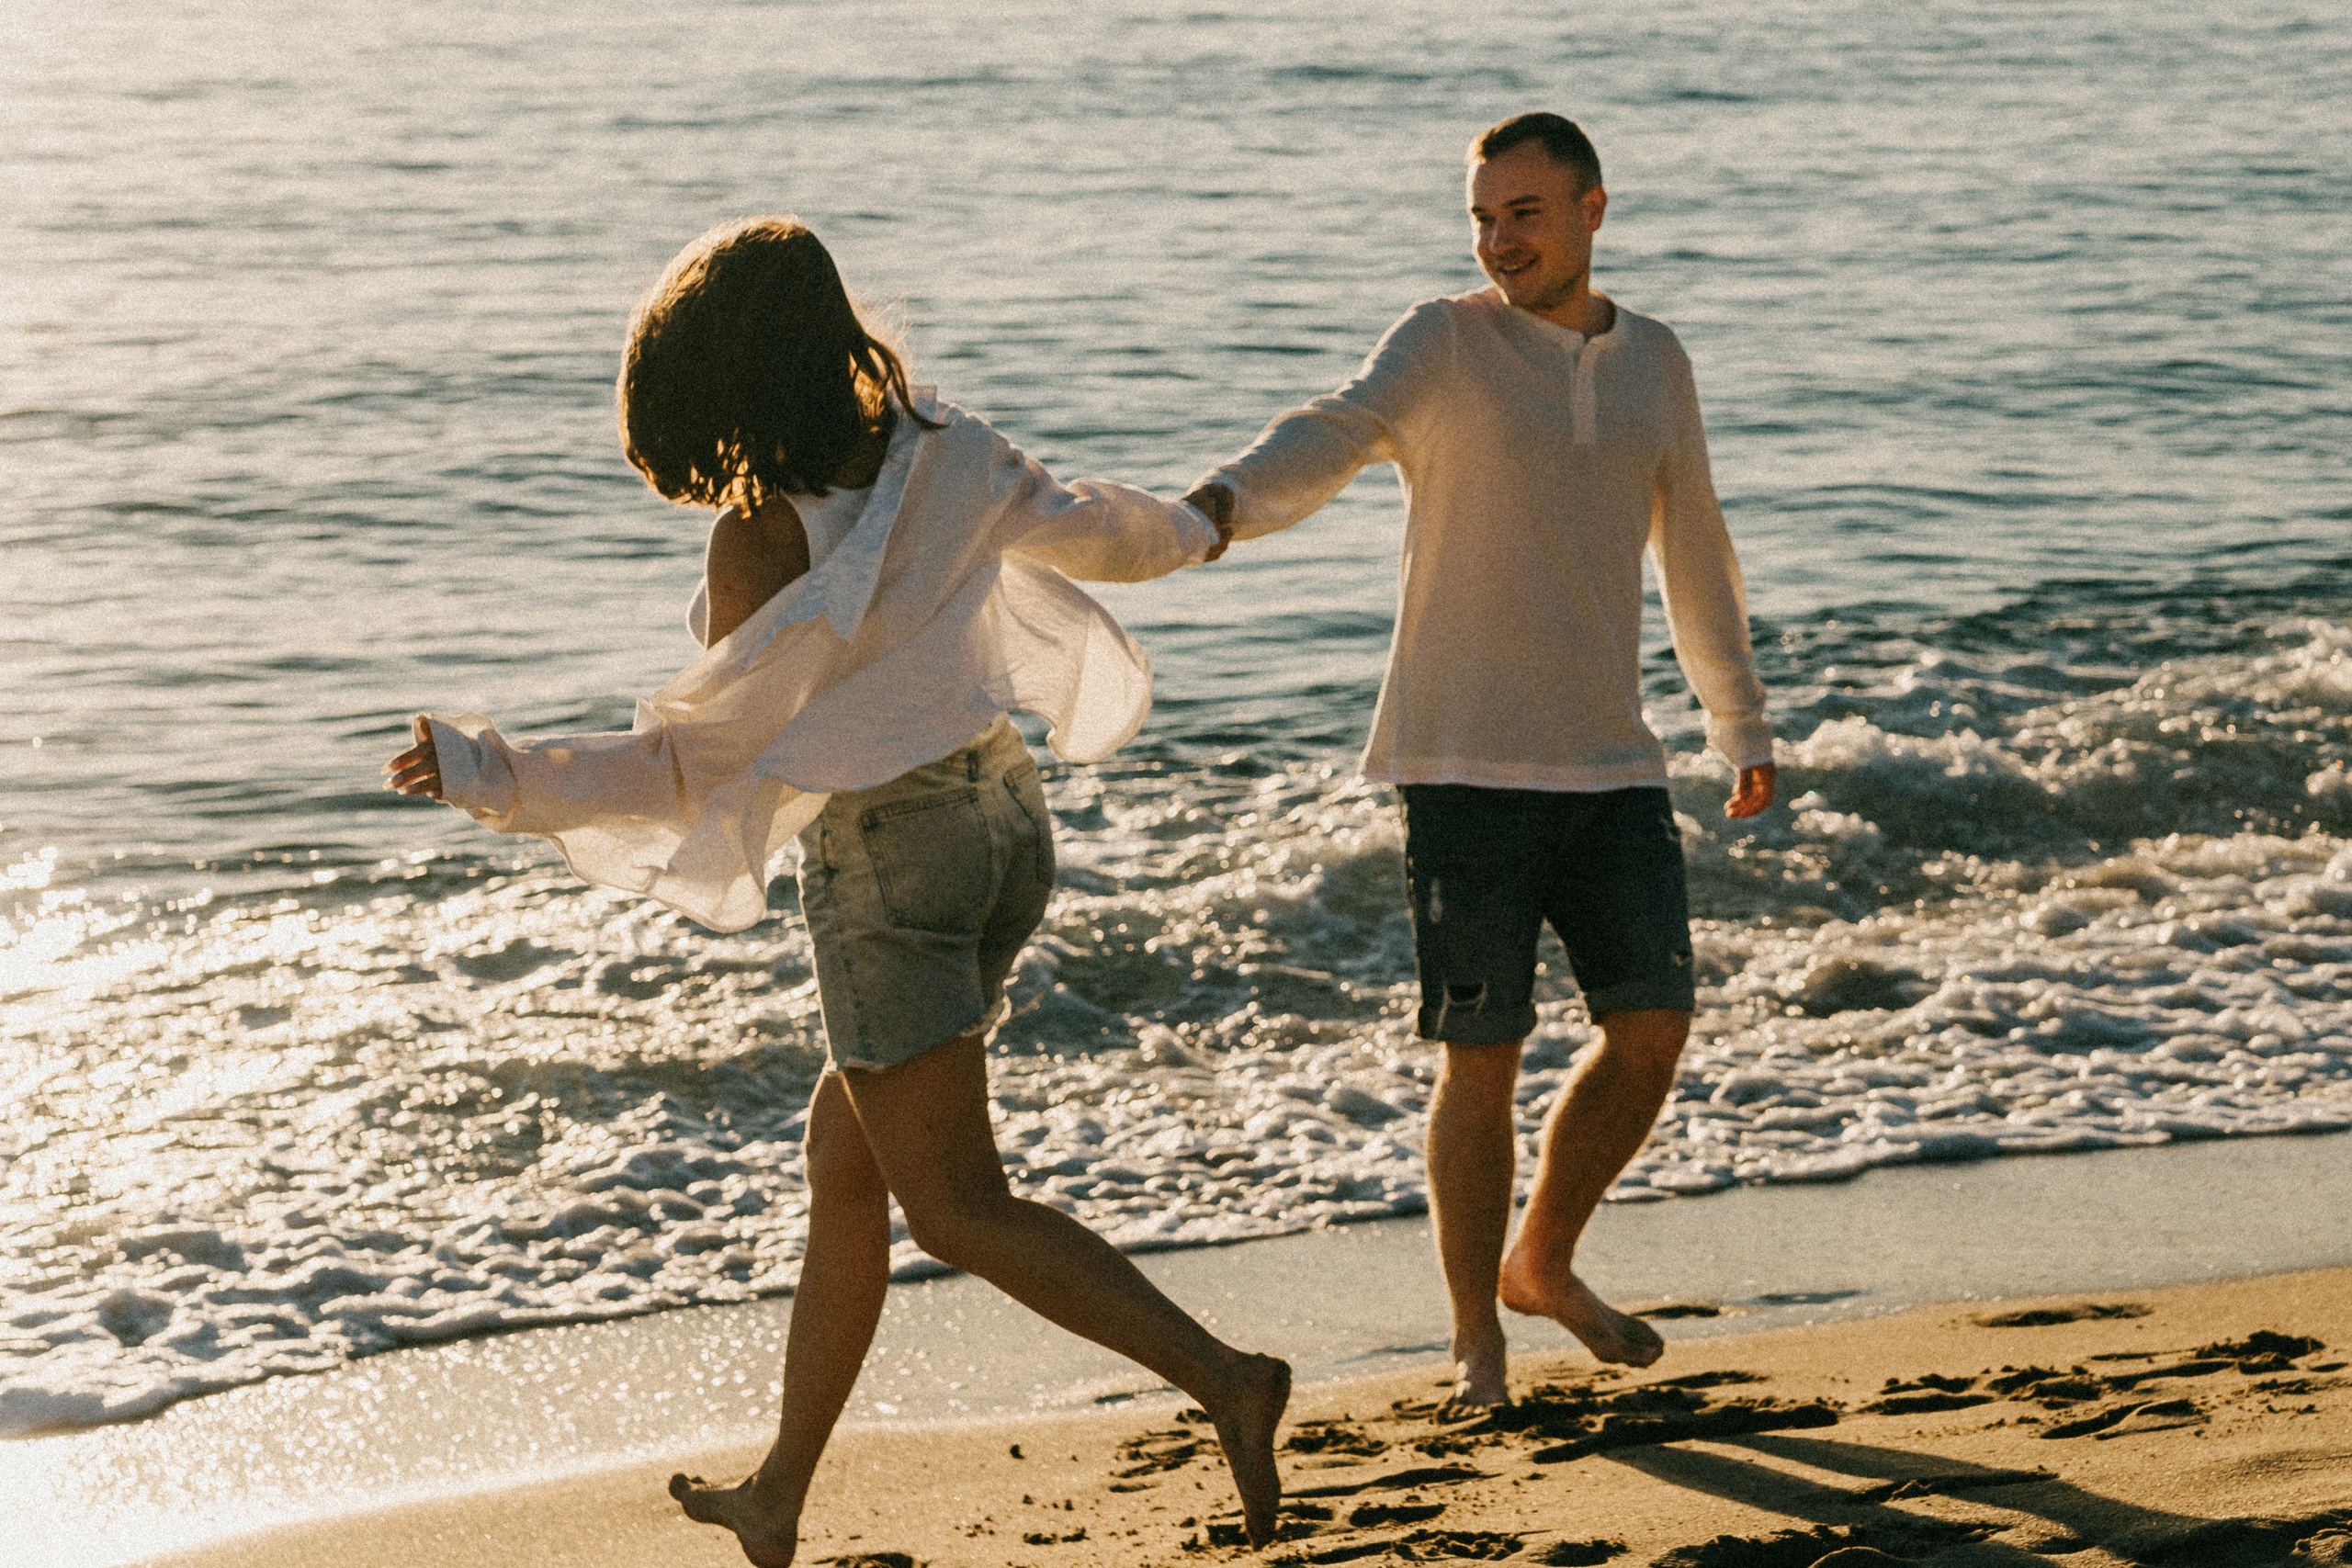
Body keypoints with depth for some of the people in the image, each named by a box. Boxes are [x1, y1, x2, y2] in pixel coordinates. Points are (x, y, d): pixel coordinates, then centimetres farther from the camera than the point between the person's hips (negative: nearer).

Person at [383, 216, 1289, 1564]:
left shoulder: (762, 540, -18)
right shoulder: (943, 456, -1)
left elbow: (700, 758, -12)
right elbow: (1087, 530, 18)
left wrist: (492, 774, -10)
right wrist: (1189, 530, 41)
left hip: (890, 855, -7)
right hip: (1005, 812, 7)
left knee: (959, 1212, -1)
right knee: (845, 1162, 17)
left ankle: (1225, 1379, -15)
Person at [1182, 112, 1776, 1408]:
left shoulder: (1653, 365, 10)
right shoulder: (1445, 344, -5)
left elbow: (1692, 553, 22)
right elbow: (1333, 437, -25)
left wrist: (1743, 727, 28)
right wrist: (1226, 501, -46)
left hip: (1608, 764, 4)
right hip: (1469, 765, -4)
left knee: (1652, 1031, 1)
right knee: (1482, 1058, -2)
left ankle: (1542, 1264, 25)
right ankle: (1478, 1346, 12)